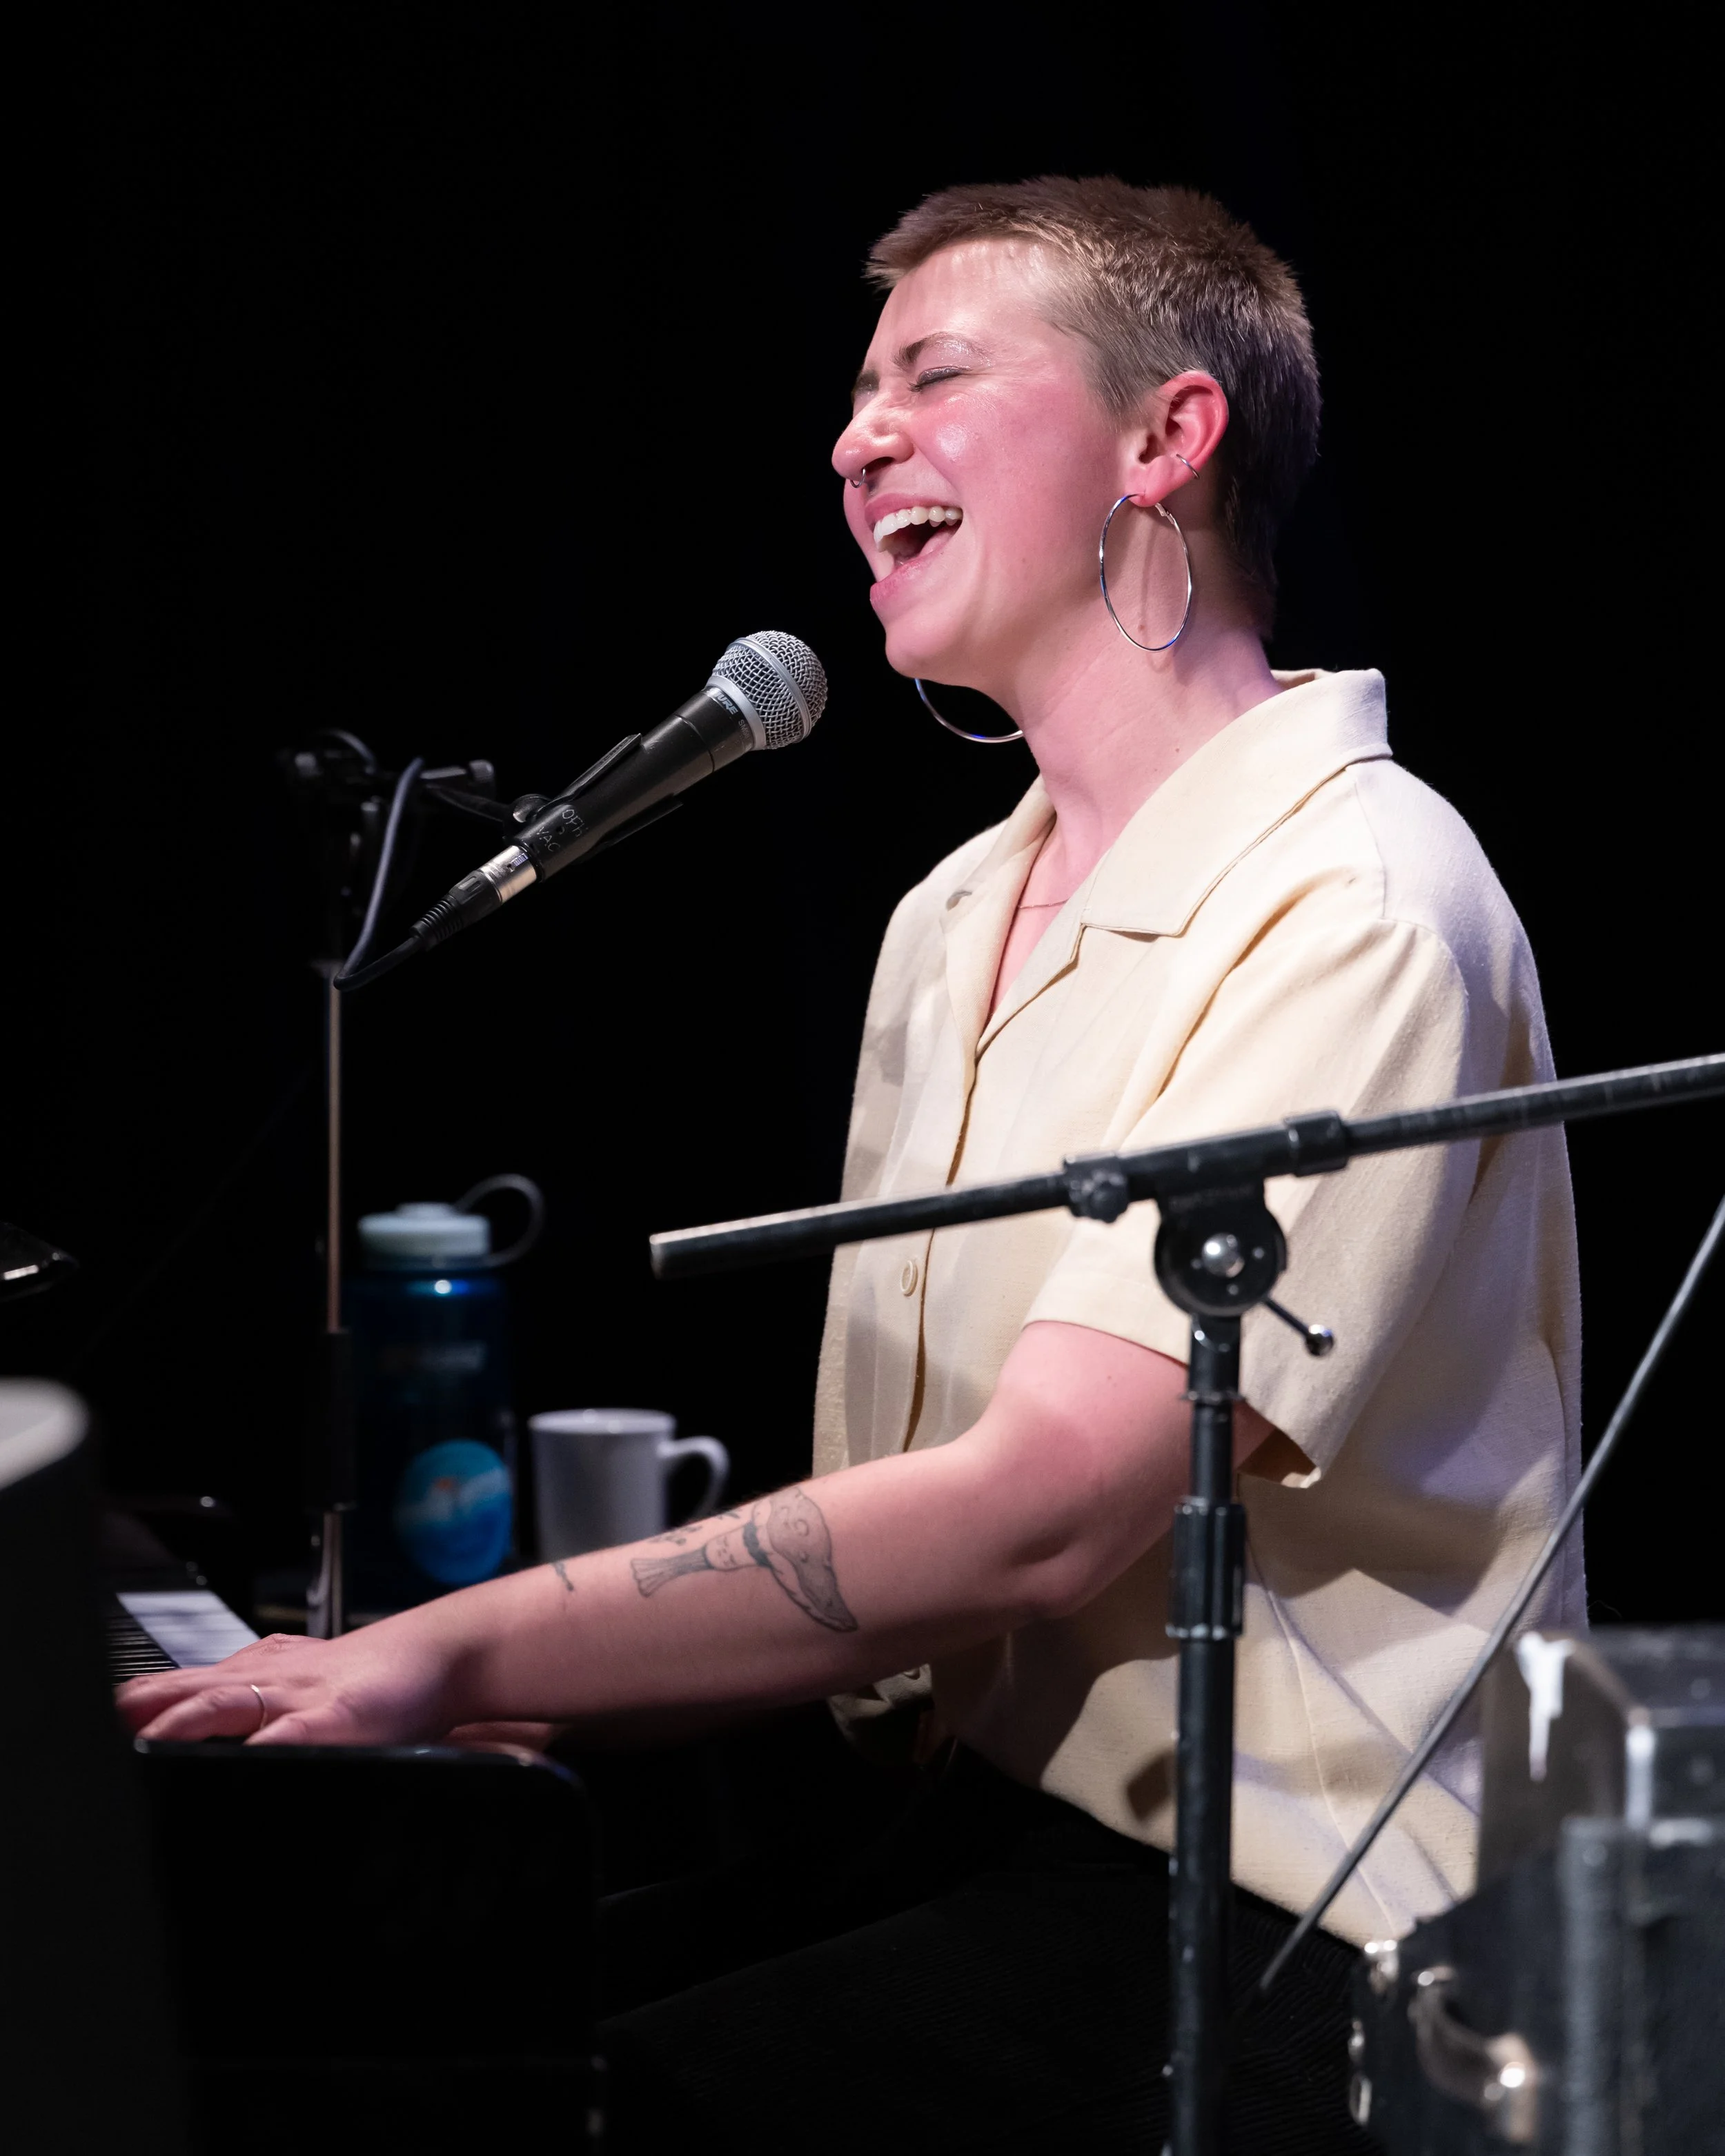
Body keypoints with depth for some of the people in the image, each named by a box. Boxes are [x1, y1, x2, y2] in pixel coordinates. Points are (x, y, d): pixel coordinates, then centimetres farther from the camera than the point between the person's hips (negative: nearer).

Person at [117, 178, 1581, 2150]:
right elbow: (885, 1531, 13)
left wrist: (455, 1657, -19)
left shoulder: (1355, 912, -12)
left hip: (1267, 1932, -7)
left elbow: (1033, 1515, -21)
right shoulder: (950, 926, 16)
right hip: (985, 1836, 8)